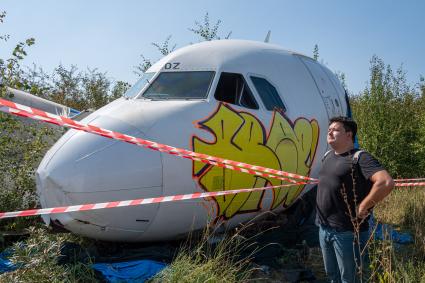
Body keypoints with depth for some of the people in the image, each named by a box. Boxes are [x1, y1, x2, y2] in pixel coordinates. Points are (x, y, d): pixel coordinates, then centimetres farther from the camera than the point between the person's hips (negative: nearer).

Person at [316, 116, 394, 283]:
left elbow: (386, 183, -30)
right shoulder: (328, 156, 10)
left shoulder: (360, 158, -16)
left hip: (347, 231, -8)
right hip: (324, 228, 8)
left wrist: (363, 207, -20)